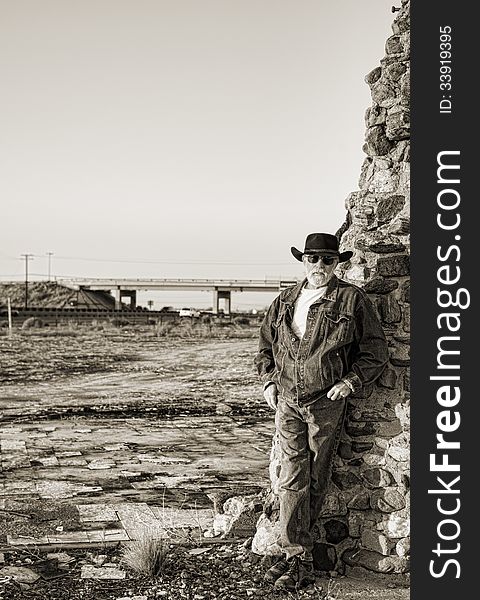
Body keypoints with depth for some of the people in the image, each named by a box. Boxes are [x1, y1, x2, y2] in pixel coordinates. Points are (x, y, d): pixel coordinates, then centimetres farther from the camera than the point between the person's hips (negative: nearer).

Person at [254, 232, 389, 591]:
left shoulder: (353, 300, -1)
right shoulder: (284, 302, 11)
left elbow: (376, 351, 1)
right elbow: (266, 346, 23)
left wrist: (349, 381, -9)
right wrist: (269, 381, 9)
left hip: (327, 404, -3)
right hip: (288, 402, 3)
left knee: (315, 482, 5)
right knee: (292, 479, -4)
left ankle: (296, 551, 18)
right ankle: (300, 560, 1)